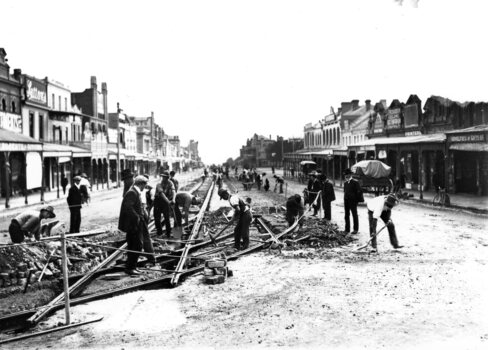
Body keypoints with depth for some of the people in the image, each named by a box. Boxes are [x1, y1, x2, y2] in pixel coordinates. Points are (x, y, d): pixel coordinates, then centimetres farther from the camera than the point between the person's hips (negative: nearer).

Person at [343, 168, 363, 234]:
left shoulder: (355, 182, -9)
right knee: (346, 215, 11)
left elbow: (359, 191, -10)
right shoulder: (345, 183, 11)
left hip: (353, 201, -7)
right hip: (346, 201, 7)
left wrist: (358, 199, -13)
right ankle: (347, 229, 19)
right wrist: (345, 199, 8)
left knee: (354, 215, 2)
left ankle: (355, 229, 8)